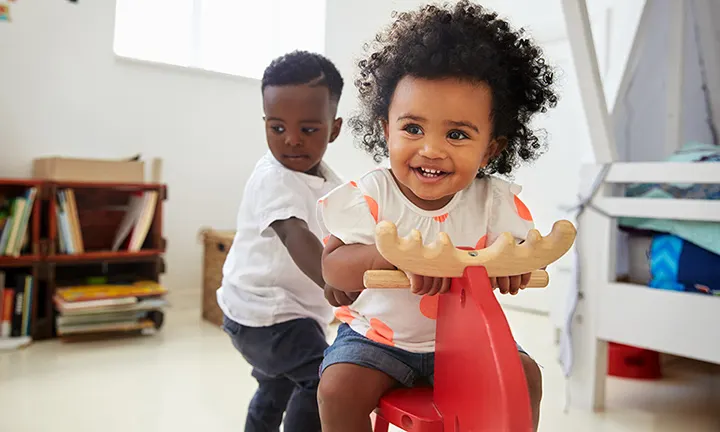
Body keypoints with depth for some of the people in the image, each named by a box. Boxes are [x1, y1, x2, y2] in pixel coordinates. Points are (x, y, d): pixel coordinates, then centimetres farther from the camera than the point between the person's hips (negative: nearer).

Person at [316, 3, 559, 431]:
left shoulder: (495, 200, -11)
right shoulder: (373, 194, -19)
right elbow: (333, 267, -25)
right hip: (378, 334, -2)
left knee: (525, 375, -6)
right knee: (338, 388, -22)